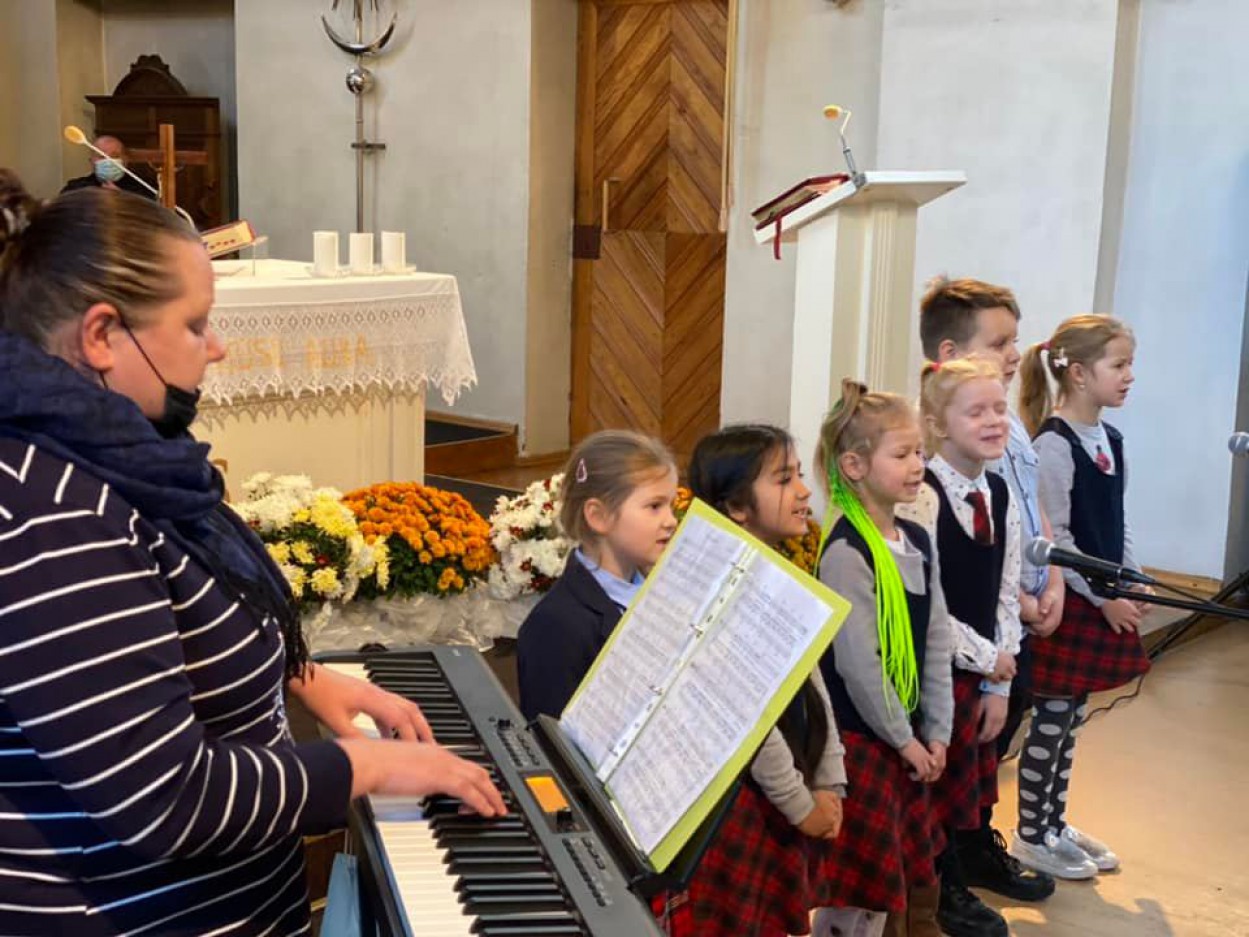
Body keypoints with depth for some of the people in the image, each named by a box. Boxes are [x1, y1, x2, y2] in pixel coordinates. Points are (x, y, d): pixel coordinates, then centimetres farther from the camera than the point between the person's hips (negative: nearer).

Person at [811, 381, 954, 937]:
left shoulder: (917, 542, 7)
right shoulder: (846, 553, -19)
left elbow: (936, 643, 8)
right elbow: (857, 663, -20)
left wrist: (935, 734, 3)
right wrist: (903, 740, -13)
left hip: (908, 737, 8)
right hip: (861, 738, -8)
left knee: (917, 879, 18)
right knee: (862, 892, 0)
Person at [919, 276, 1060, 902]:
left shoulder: (1010, 421, 8)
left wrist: (1052, 583, 4)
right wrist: (1017, 602, -17)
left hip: (1025, 616, 9)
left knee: (1003, 727, 20)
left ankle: (979, 844, 38)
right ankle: (966, 862, 24)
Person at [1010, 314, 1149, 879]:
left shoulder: (1109, 440, 10)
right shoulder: (1054, 444, -16)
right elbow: (1051, 537, -18)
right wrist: (1103, 595, -16)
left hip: (1104, 600, 8)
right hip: (1068, 601, -8)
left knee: (1071, 720, 16)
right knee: (1052, 720, 1)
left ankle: (1055, 823, 28)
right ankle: (1030, 837, 15)